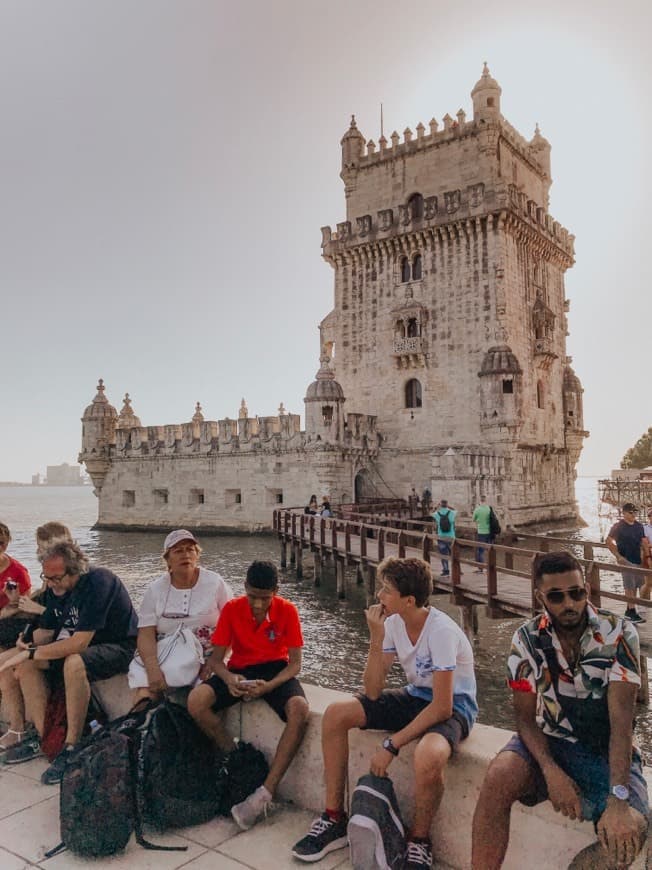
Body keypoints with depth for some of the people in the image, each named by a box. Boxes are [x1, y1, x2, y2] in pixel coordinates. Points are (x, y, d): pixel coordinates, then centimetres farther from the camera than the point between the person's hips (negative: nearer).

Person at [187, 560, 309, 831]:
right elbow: (215, 658, -5)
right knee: (196, 701, -27)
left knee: (300, 710, -34)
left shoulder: (287, 611, -13)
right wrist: (229, 679, -28)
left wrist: (268, 686, -28)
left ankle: (265, 793, -27)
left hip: (276, 670, -1)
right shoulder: (232, 609, -10)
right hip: (239, 670, 2)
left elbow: (295, 663, -10)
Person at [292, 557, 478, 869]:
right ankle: (334, 818, 6)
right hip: (416, 696, 7)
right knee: (335, 715, -8)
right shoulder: (393, 623, -9)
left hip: (453, 706, -7)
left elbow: (442, 707, -28)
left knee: (428, 757, -40)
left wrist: (391, 745, -26)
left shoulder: (441, 631, -28)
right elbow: (373, 691, -10)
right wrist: (376, 639, -24)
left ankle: (419, 842, -8)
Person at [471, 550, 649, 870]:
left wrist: (618, 799, -30)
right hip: (549, 742, 1)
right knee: (497, 780, -28)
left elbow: (621, 720, -21)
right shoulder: (527, 639, -8)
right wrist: (552, 772, -22)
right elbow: (525, 717, -5)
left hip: (606, 751, -1)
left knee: (628, 832, -28)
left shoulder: (618, 634, -16)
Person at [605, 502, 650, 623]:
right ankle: (632, 612, -2)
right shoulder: (618, 526, -8)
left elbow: (644, 542, 12)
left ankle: (629, 610, 23)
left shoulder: (639, 526, 9)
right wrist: (618, 556, -14)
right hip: (627, 561, -6)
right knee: (630, 587, -5)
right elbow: (608, 541, -10)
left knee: (635, 586, 12)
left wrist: (647, 555, 0)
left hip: (638, 560, 6)